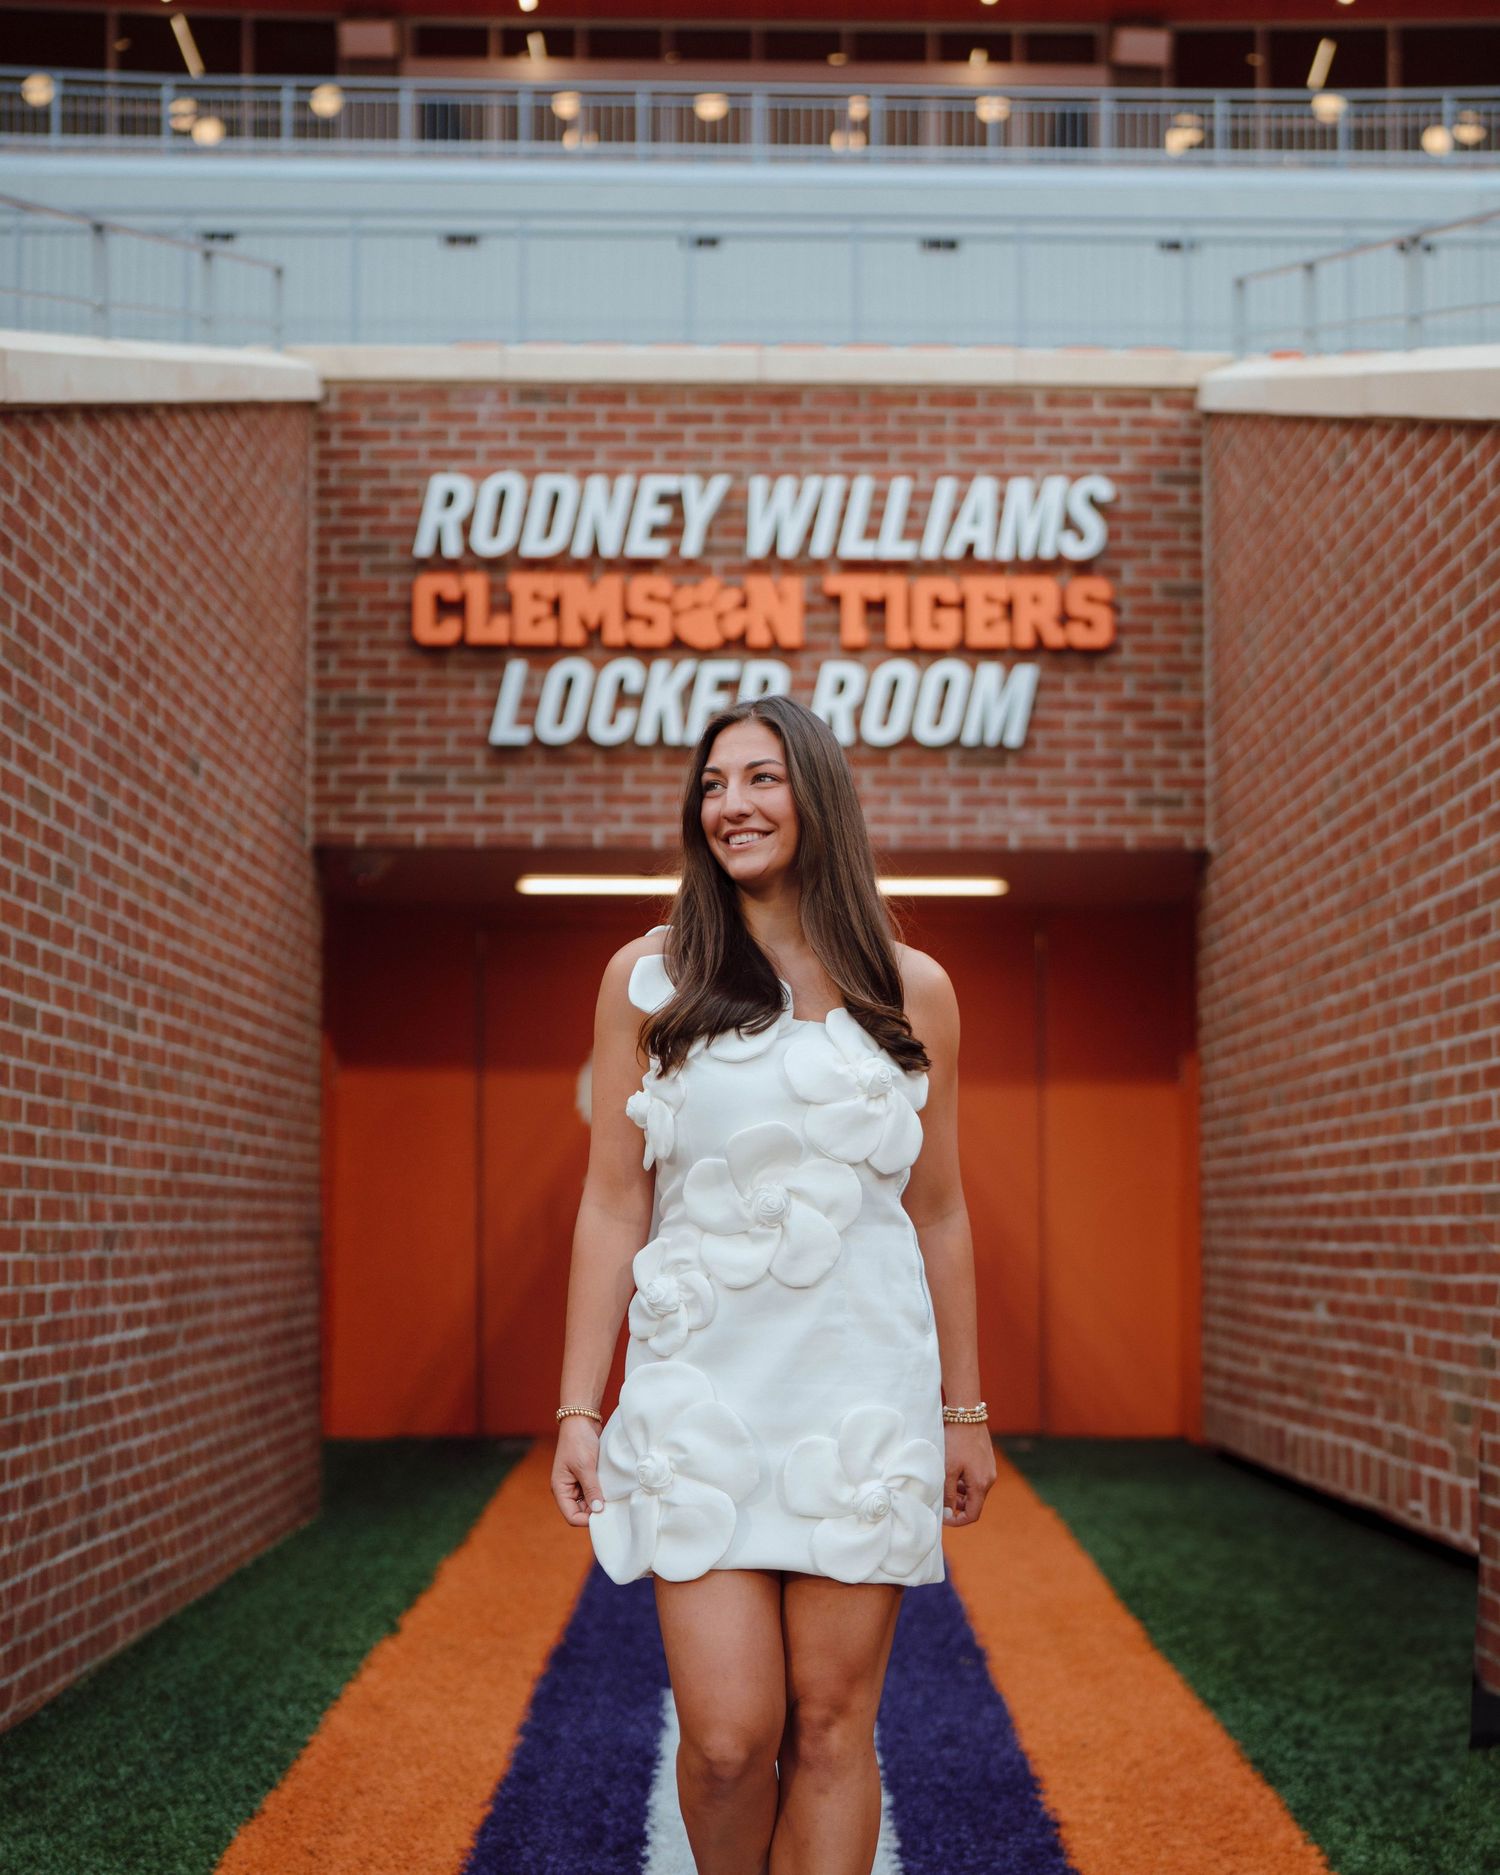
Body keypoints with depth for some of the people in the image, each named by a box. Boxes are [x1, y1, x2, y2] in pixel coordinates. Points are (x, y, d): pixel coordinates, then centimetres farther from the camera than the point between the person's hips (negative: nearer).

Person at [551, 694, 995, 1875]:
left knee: (832, 1726, 2)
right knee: (728, 1737, -5)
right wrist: (580, 1405, 0)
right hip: (700, 1390, -1)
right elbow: (613, 1205, 4)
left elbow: (939, 1214, 12)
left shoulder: (911, 990, 7)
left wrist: (966, 1411, 13)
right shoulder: (648, 979, 5)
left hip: (865, 1392, 1)